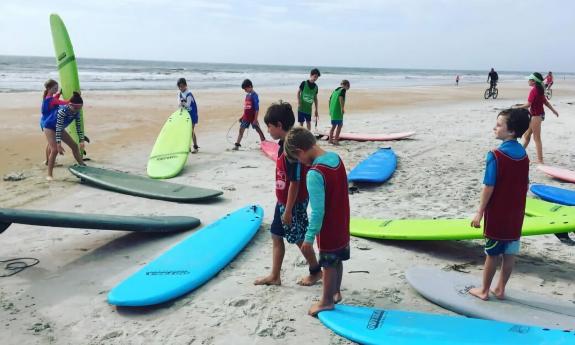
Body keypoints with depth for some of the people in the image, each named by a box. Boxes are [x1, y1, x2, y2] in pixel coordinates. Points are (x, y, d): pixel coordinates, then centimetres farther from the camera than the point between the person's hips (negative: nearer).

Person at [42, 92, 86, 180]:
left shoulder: (76, 112, -16)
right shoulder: (63, 110, -36)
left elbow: (78, 127, -7)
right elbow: (58, 127, -38)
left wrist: (82, 141, -13)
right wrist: (59, 144, -42)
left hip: (60, 128, 7)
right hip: (49, 127, -7)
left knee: (74, 146, 5)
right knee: (55, 150, -20)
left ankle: (83, 166, 17)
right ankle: (49, 175, -14)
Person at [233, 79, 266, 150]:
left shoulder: (254, 95, -14)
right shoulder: (247, 95, 10)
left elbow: (257, 108, -16)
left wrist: (255, 119, -19)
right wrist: (242, 117, 17)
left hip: (253, 117, -7)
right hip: (246, 117, 7)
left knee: (258, 130, 2)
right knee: (241, 129, 5)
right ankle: (237, 145, 9)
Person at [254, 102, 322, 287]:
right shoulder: (284, 144, 3)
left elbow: (295, 183, -24)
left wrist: (288, 210, -20)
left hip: (294, 204, -9)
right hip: (283, 201, 9)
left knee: (299, 239, 8)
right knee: (276, 236, 15)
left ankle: (316, 271, 29)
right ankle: (275, 276, 27)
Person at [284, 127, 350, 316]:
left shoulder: (314, 174, -30)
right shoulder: (336, 158, -5)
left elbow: (318, 211, -27)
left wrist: (309, 237, -18)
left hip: (328, 231, -7)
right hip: (342, 226, 8)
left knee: (329, 265, 10)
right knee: (337, 261, 23)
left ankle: (326, 301, 28)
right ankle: (336, 292, 41)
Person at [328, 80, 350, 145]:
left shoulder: (335, 90, 18)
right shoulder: (343, 90, -4)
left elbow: (330, 99, 19)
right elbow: (341, 98, -21)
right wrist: (342, 108, -22)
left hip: (332, 110, 8)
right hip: (338, 111, -8)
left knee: (333, 125, 16)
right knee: (340, 125, 0)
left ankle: (330, 139, 17)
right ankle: (335, 140, -4)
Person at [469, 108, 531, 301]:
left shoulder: (495, 156, -19)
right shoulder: (523, 155, 2)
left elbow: (488, 187, -18)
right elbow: (525, 186, 9)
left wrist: (480, 213, -10)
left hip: (496, 215, -6)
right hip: (515, 216, 6)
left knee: (492, 254, 6)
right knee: (510, 254, 12)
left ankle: (484, 290, 19)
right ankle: (500, 289, 25)